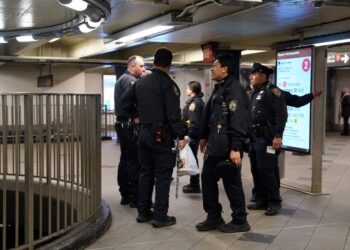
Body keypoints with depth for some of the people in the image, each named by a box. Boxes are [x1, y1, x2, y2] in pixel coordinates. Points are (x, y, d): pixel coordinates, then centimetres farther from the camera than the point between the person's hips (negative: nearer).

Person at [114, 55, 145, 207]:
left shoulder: (122, 79, 18)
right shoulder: (130, 80, -13)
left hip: (123, 124, 10)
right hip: (130, 125, -10)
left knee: (125, 160, 13)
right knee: (134, 162, -6)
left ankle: (125, 195, 19)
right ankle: (135, 197, -3)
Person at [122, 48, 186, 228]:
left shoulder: (140, 82, 10)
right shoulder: (168, 84, -12)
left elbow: (125, 102, 16)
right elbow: (174, 113, -18)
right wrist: (181, 136, -16)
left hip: (143, 132, 7)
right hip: (161, 135, -7)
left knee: (146, 172, 15)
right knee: (163, 175, -1)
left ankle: (143, 212, 21)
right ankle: (160, 216, 1)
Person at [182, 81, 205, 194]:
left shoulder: (195, 102, -15)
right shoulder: (198, 101, 15)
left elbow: (194, 121, -24)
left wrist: (189, 135, -27)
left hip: (192, 135, -10)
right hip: (195, 134, 10)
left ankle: (194, 185, 4)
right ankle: (194, 183, 24)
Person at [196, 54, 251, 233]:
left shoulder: (234, 89, -14)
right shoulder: (218, 88, 16)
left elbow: (239, 120, -22)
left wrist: (236, 148, -26)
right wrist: (204, 137, 26)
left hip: (227, 147, -10)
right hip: (214, 145, 10)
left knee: (232, 182, 1)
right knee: (208, 179, 13)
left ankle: (240, 221, 15)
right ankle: (214, 217, 25)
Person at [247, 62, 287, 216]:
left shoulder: (272, 91, -9)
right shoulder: (253, 93, 18)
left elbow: (281, 114, -16)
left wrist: (277, 136, -22)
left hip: (266, 138, -9)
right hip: (254, 137, 9)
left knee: (267, 170, -6)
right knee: (256, 170, 10)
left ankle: (274, 202, 4)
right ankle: (261, 200, 20)